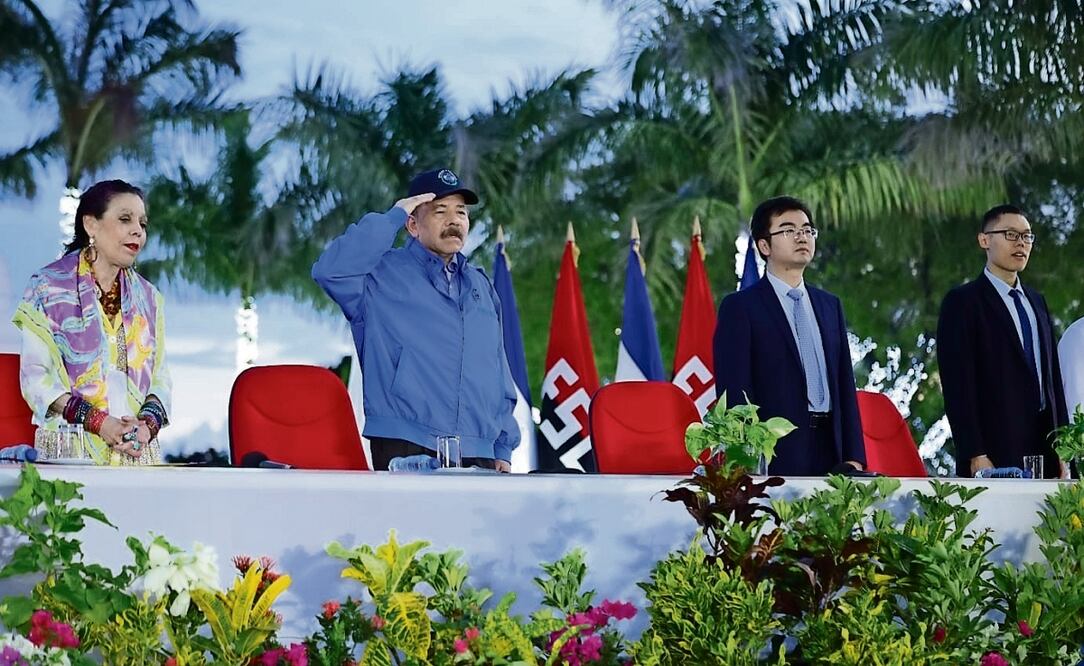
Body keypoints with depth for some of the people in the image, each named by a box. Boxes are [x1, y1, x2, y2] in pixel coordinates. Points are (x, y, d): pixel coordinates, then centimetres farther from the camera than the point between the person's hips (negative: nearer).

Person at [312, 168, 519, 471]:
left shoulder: (480, 285, 20)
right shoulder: (383, 275, 3)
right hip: (406, 451, -5)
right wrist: (392, 218, -9)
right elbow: (330, 270, -18)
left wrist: (503, 449, 14)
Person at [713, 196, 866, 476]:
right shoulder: (740, 307, -1)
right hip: (777, 459, -5)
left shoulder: (830, 305, 18)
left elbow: (845, 387, 16)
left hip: (831, 451, 5)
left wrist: (854, 457, 6)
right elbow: (734, 393, -8)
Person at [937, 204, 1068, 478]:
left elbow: (1052, 376, 19)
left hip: (1044, 452, 6)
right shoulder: (962, 302, -3)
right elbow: (958, 384, -9)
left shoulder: (1036, 301, 19)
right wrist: (975, 457, -16)